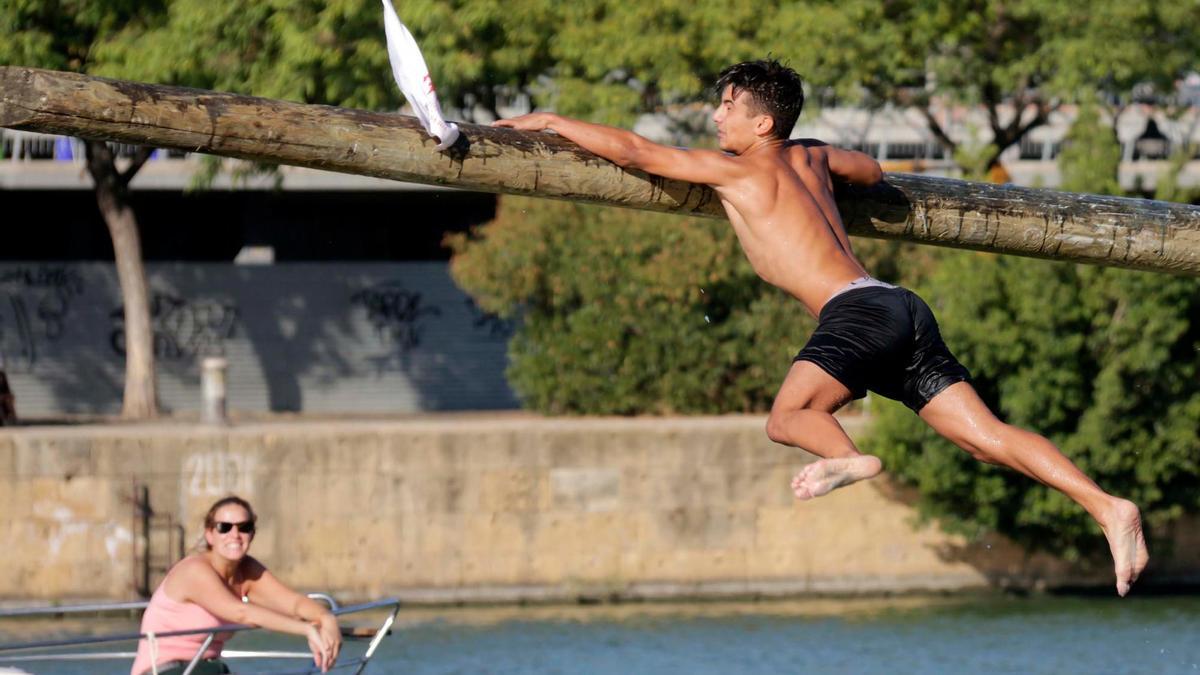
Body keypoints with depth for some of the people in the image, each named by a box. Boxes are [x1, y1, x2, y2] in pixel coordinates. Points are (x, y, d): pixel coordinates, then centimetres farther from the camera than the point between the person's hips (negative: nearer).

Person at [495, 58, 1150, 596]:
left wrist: (550, 121, 15)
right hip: (903, 308, 7)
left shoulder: (737, 169, 4)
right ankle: (1106, 506, -13)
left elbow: (630, 150, 4)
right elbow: (873, 173, 47)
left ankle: (851, 458, -52)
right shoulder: (811, 157, 25)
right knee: (988, 436, 0)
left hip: (857, 309, -7)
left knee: (789, 415, -21)